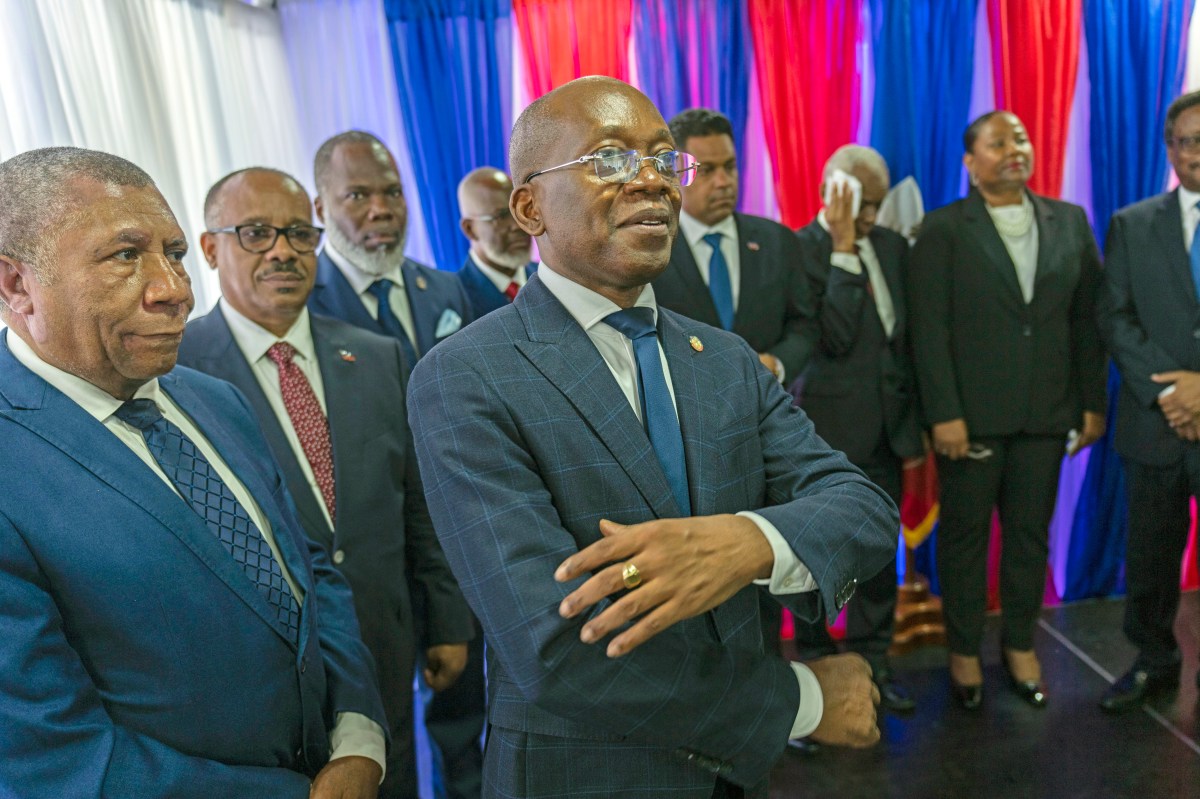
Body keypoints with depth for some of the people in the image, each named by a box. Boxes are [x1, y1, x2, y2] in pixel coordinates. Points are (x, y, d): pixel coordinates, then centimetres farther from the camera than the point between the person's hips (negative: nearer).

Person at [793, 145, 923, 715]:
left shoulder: (892, 246, 7)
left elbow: (906, 340, 13)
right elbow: (836, 336, -22)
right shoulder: (798, 249, -13)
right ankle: (814, 663, 26)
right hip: (827, 429, -6)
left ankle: (873, 663, 29)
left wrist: (911, 427, 12)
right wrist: (843, 250, -23)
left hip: (884, 427, 6)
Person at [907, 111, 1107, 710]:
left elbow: (1087, 318, 8)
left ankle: (1020, 643, 31)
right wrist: (944, 414, -14)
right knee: (965, 535, 8)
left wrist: (1092, 402, 5)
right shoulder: (943, 230, -4)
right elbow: (929, 330, -9)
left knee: (1031, 533, 13)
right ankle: (964, 650, 24)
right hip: (971, 415, -3)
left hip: (1045, 414, 4)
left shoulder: (1070, 222, 8)